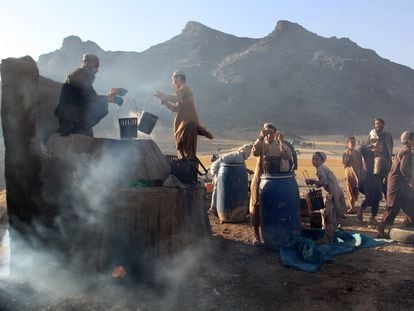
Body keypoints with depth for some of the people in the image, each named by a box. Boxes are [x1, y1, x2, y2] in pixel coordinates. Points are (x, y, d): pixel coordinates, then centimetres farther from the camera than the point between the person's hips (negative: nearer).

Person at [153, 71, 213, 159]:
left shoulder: (185, 87, -3)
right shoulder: (181, 90, 25)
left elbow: (175, 98, -20)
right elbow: (175, 108, 23)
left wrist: (162, 95, -9)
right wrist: (164, 100, 12)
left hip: (188, 123, -10)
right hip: (182, 124, 10)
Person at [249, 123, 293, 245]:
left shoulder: (280, 145, 0)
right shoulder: (260, 144, 0)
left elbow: (288, 157, -19)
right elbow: (255, 152, -23)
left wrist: (281, 142, -29)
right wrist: (260, 138, -31)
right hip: (259, 180, 0)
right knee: (257, 205, 4)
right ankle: (256, 235, 16)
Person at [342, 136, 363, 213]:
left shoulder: (358, 153, 4)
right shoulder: (345, 154, -2)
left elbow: (361, 165, 7)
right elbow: (344, 165, -12)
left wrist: (360, 175, 1)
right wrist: (348, 156, -18)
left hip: (357, 174, 2)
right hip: (349, 174, -2)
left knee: (356, 191, 3)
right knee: (350, 191, -2)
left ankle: (352, 206, 20)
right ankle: (352, 207, 4)